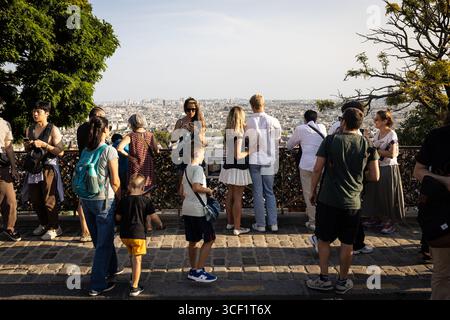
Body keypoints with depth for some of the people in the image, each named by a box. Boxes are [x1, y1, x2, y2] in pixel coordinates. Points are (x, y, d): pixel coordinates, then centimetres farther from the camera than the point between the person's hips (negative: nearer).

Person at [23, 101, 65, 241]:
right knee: (35, 199, 11)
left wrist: (43, 144, -20)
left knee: (49, 199, -3)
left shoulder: (53, 130, -8)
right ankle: (43, 224, 28)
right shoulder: (29, 129, 11)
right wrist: (28, 145, 0)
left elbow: (60, 152, -13)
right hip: (34, 167, 6)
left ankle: (54, 228, 8)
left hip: (48, 167, -6)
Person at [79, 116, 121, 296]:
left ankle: (110, 269, 40)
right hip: (104, 200, -6)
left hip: (86, 199, 6)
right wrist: (120, 199, 1)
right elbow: (115, 181, -12)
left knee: (100, 239, 21)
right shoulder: (109, 150, -12)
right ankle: (97, 285, 7)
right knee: (103, 242, 3)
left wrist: (81, 199, 18)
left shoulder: (85, 151, 6)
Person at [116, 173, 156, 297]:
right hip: (138, 234, -4)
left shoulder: (123, 200, 2)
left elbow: (118, 217, 5)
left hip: (124, 234, 4)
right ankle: (134, 287, -3)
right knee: (137, 259, 0)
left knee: (132, 255, 26)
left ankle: (134, 277, 42)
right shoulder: (145, 200, -6)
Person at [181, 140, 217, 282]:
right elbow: (196, 187, -26)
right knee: (209, 239, -2)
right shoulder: (198, 168, -13)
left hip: (187, 210, 9)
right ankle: (198, 271, -5)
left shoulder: (187, 168, 15)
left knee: (193, 241, 15)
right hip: (198, 210, -9)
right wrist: (209, 190, -11)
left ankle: (193, 270, 23)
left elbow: (182, 191, 19)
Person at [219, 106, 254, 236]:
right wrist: (249, 152, -7)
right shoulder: (239, 134, -20)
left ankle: (230, 222, 29)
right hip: (238, 169, -8)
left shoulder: (227, 131, 3)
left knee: (230, 195, 18)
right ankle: (237, 228, 7)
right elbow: (238, 155, -24)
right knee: (237, 198, 0)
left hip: (228, 166, 8)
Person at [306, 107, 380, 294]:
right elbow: (375, 176, -1)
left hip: (328, 200, -2)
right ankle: (343, 282, 22)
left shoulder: (330, 140, -6)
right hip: (352, 202, 2)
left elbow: (317, 168, -8)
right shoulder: (368, 145, 0)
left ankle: (324, 279, 16)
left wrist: (313, 191, 3)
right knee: (347, 244, 11)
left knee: (324, 240, 12)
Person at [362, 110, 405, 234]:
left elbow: (392, 154, -20)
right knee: (375, 193, 12)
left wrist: (376, 150, -17)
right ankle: (377, 218, 26)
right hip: (377, 167, 8)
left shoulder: (391, 134, -15)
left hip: (389, 169, -7)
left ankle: (391, 223, 11)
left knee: (388, 195, 0)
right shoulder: (377, 133, 8)